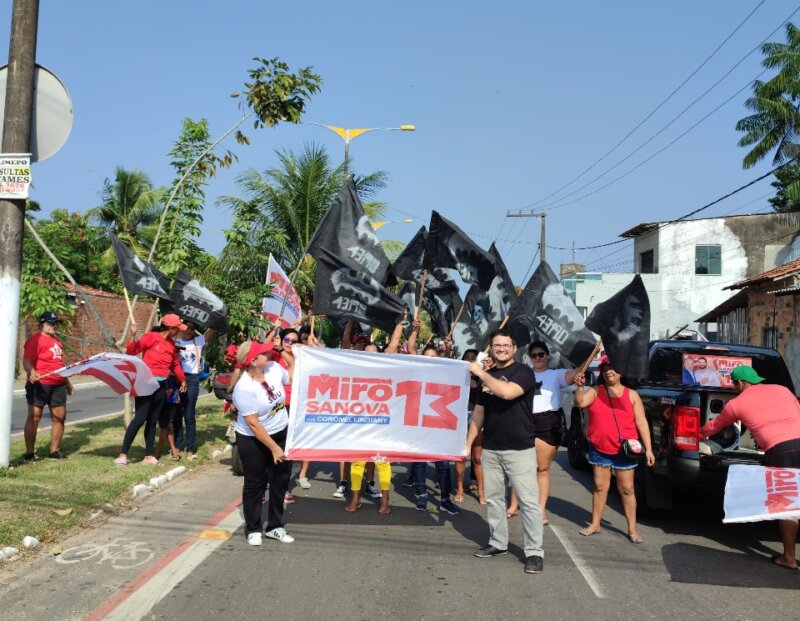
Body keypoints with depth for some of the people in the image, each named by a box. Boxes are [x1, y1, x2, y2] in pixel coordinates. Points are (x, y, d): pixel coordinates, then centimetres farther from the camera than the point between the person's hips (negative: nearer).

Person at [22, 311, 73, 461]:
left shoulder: (56, 340, 17)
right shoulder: (35, 340, -9)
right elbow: (27, 361, -20)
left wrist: (66, 381, 28)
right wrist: (31, 372, -39)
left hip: (58, 385, 8)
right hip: (39, 384, -8)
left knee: (60, 416, 8)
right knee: (34, 417, -4)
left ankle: (54, 451, 17)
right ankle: (29, 453, 1)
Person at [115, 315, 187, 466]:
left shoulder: (171, 344, 11)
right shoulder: (151, 337, -9)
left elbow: (175, 363, 24)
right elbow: (132, 351, -14)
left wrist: (182, 379, 33)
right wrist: (133, 335, -30)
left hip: (161, 386, 7)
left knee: (153, 421, 9)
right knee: (140, 418, -11)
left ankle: (149, 456, 13)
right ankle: (123, 454, -5)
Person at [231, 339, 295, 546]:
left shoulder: (274, 368, -10)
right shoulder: (243, 388, -27)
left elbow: (293, 380, 12)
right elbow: (253, 424, -24)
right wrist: (274, 448, -21)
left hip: (281, 433, 6)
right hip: (253, 440, -6)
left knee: (280, 481, 11)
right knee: (255, 484, 8)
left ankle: (275, 526, 26)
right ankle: (253, 529, 24)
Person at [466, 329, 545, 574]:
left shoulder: (523, 372, -7)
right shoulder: (487, 375, 12)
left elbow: (507, 392, -27)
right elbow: (478, 412, 15)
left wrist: (480, 373, -17)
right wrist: (468, 443, 9)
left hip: (520, 449, -6)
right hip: (490, 449, 6)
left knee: (528, 501, -4)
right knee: (493, 499, 13)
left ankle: (534, 552, 2)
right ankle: (498, 542, 25)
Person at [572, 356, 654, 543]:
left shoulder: (631, 395, 3)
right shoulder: (595, 392, 4)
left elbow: (641, 423, 1)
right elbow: (580, 402, -13)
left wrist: (648, 449, -3)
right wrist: (580, 386, -31)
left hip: (624, 450, -1)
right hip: (599, 449, 1)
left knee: (626, 489, 4)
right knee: (600, 486, 9)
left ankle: (632, 529, 13)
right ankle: (595, 524, 19)